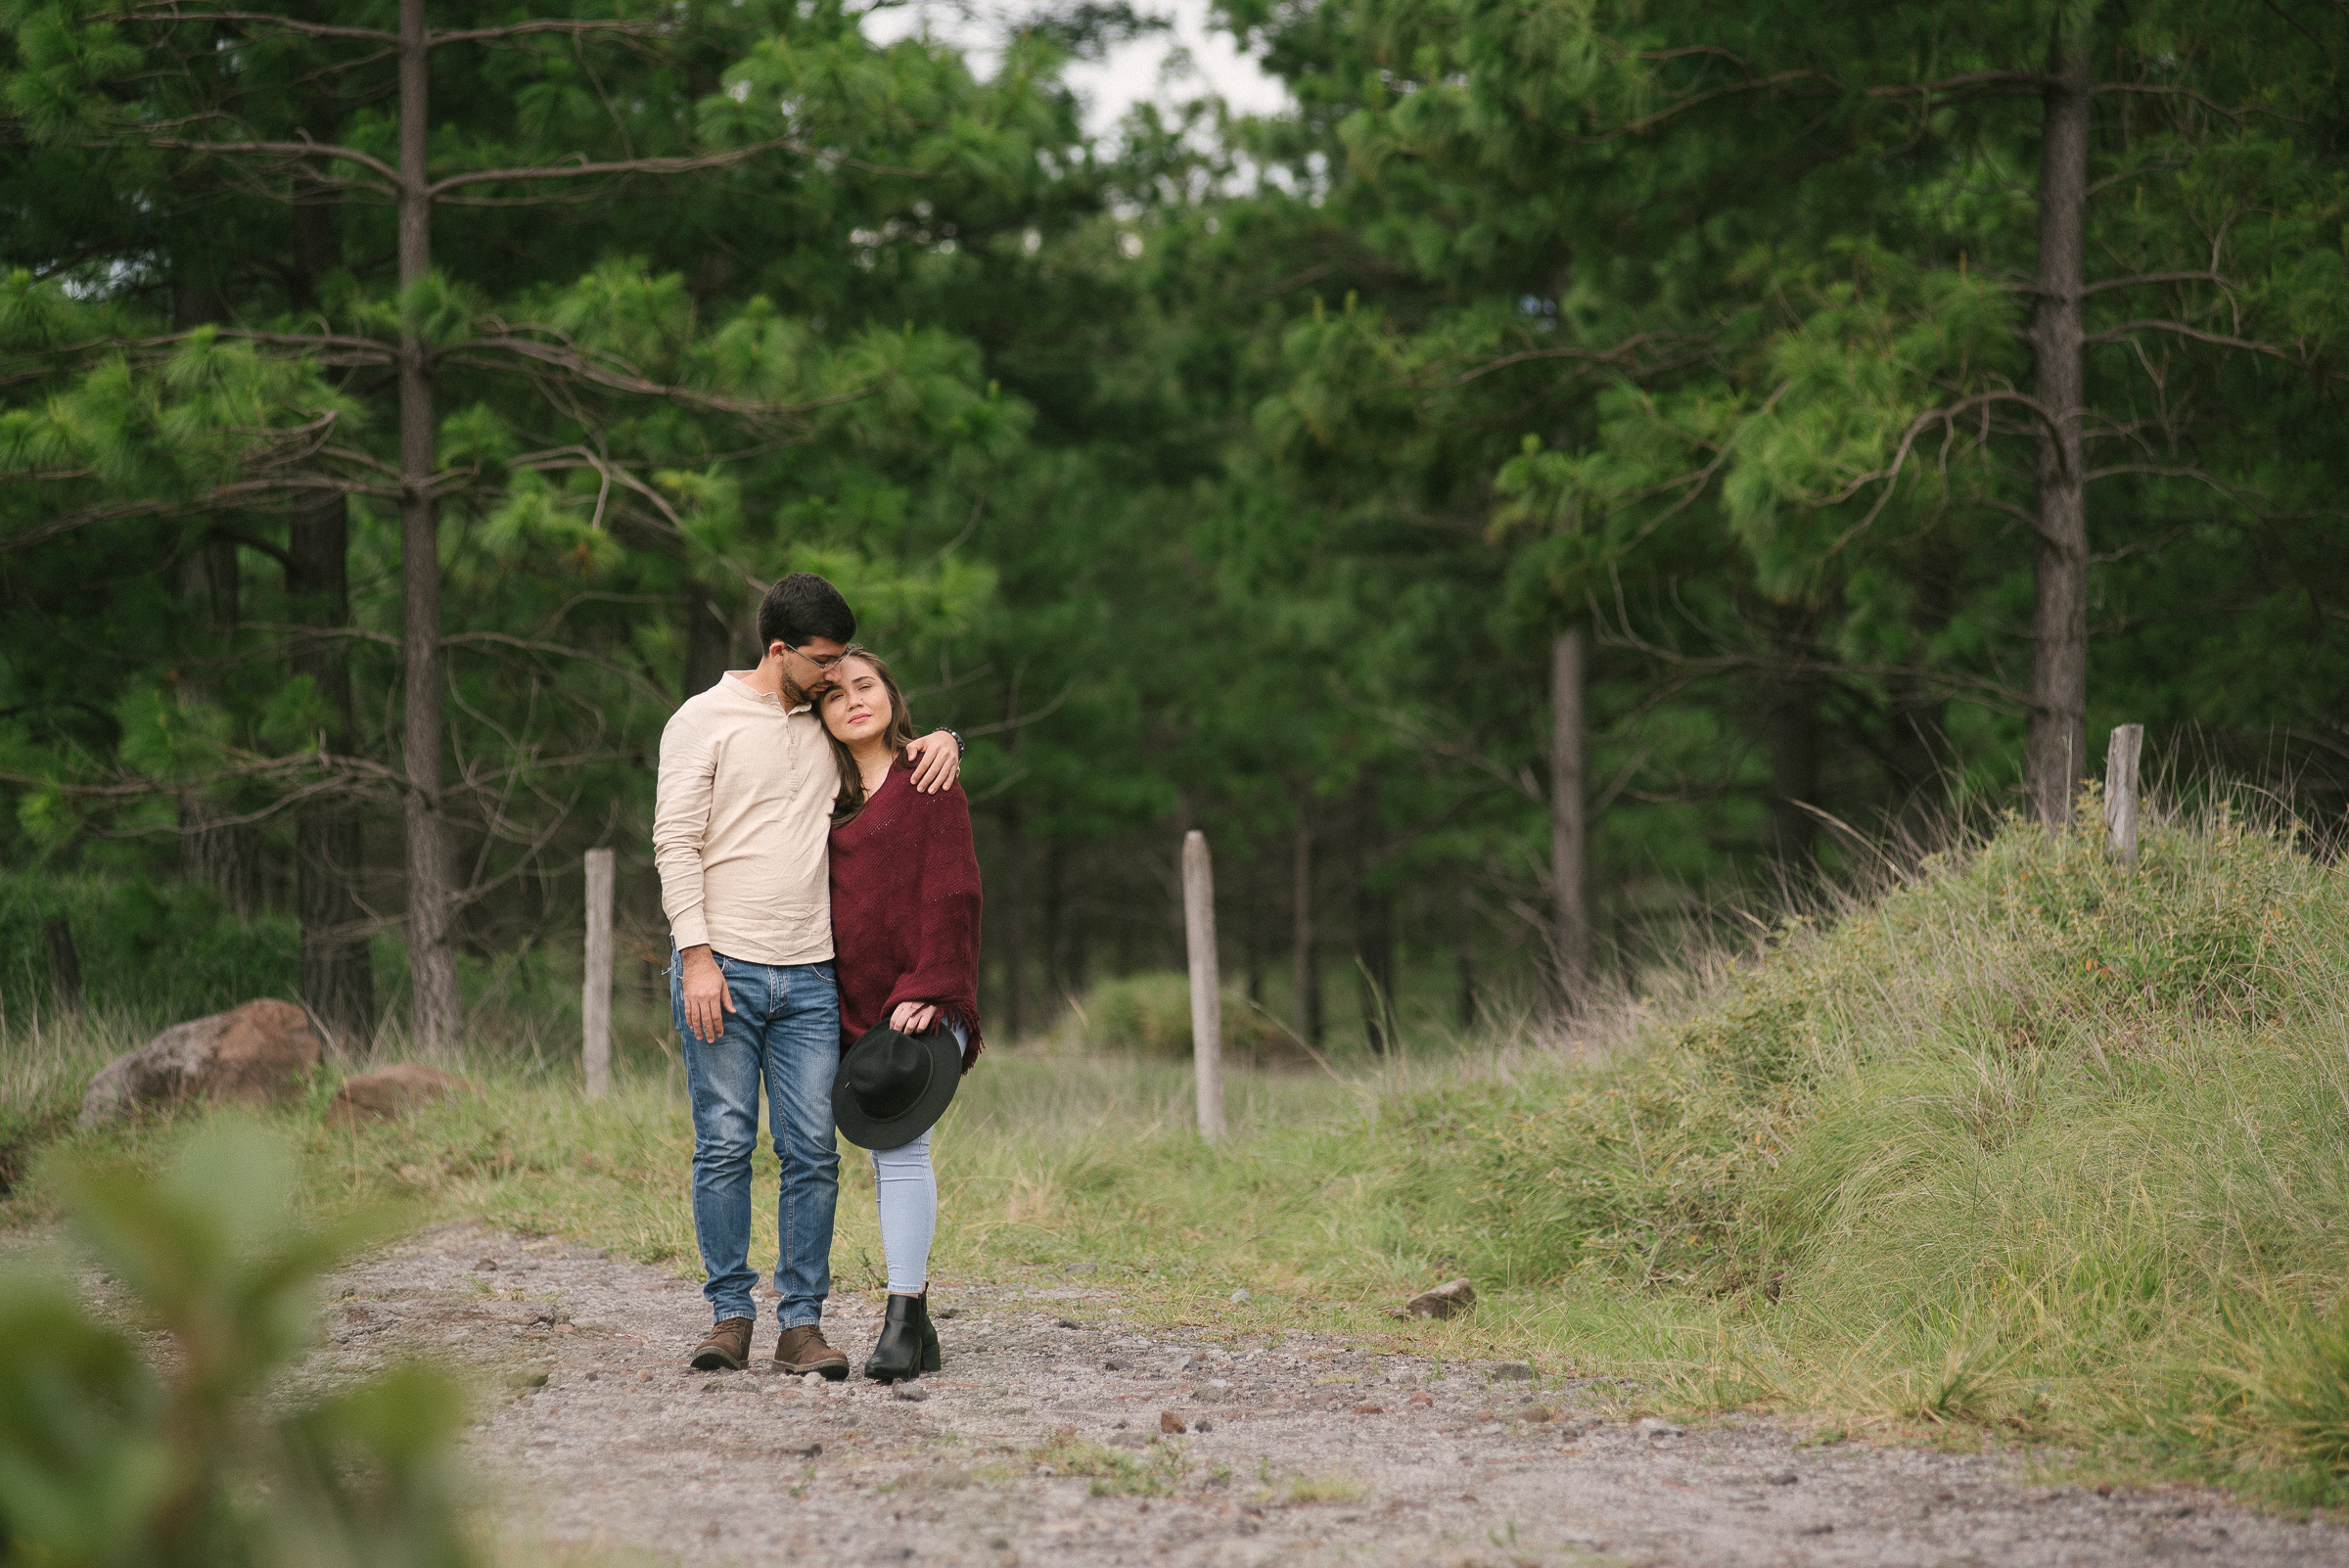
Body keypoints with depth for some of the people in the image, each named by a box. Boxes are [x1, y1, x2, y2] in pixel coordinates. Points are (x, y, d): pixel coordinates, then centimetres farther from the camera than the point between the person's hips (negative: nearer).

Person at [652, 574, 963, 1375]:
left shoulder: (829, 726, 15)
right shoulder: (704, 721, 1)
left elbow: (902, 743, 33)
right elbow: (676, 843, -5)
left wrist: (941, 741, 7)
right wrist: (696, 956, -14)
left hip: (810, 978, 4)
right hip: (723, 972, -4)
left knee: (813, 1151, -2)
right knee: (725, 1145, -3)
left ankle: (803, 1322, 2)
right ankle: (730, 1315, 6)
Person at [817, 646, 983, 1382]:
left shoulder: (928, 782, -3)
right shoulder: (829, 793, 15)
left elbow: (952, 894, -8)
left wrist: (926, 991, -16)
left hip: (917, 998, -6)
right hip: (855, 1006, 6)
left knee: (902, 1149, -14)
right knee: (888, 1158, 8)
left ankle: (902, 1321, -15)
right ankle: (917, 1329, 13)